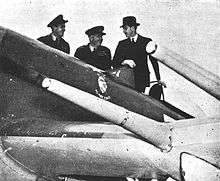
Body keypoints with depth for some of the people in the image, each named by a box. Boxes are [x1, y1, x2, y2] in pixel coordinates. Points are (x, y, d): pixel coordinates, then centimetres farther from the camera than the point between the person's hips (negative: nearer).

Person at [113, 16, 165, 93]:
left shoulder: (146, 42, 8)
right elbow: (114, 63, 7)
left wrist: (159, 79, 9)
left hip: (141, 81, -1)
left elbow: (154, 61, 11)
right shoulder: (122, 44, 13)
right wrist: (125, 61, -14)